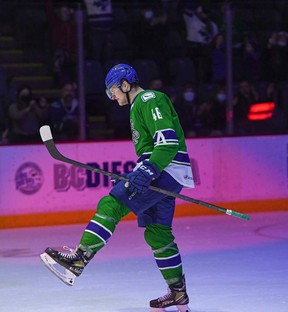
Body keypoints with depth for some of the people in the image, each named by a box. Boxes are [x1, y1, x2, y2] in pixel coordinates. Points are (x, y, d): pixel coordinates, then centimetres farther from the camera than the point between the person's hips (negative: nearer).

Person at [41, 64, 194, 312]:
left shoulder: (150, 100, -9)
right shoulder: (141, 104, 25)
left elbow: (168, 140, -21)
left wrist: (149, 170, -29)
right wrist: (143, 172, 29)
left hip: (165, 169, -11)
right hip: (158, 169, 11)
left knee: (112, 205, -18)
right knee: (157, 232, 10)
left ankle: (80, 259, -25)